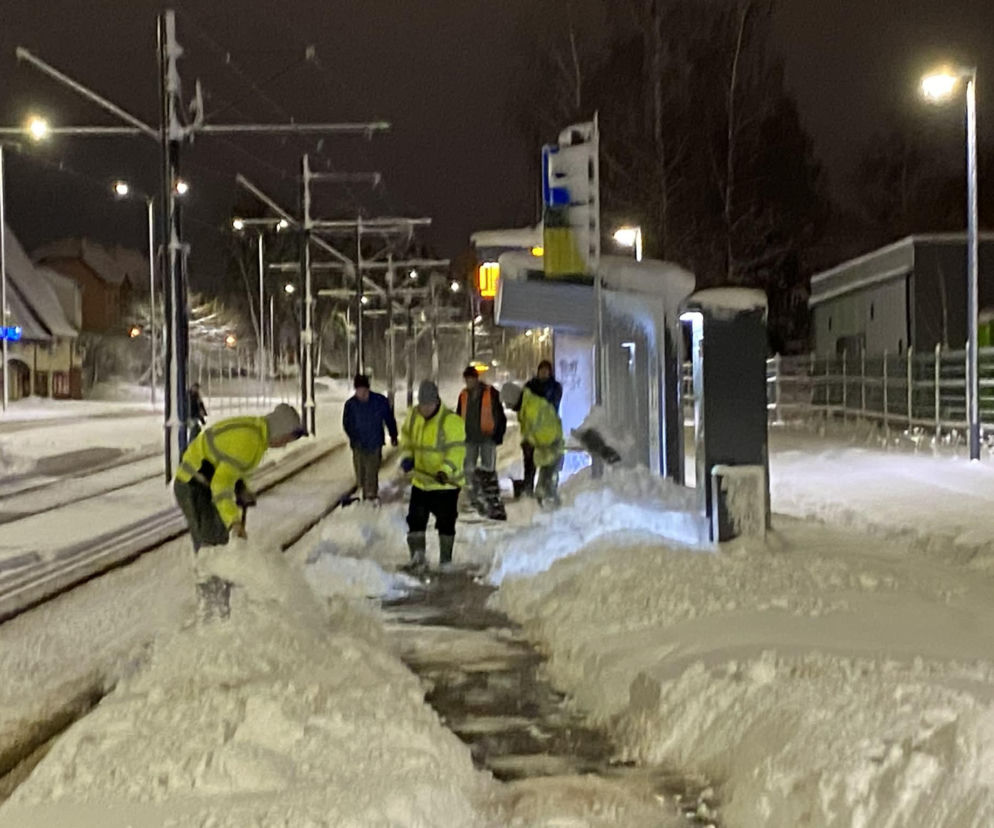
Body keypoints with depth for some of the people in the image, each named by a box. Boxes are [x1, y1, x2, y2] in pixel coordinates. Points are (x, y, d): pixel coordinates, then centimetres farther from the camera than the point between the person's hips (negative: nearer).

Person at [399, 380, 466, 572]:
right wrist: (406, 457, -1)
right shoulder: (413, 416, 1)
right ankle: (417, 556, 6)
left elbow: (457, 450, -21)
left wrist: (445, 471, -34)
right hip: (420, 481, 5)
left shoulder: (451, 421, -19)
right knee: (416, 519, 2)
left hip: (446, 483, -5)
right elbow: (406, 439, 16)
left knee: (445, 522, 5)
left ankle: (446, 560, 18)